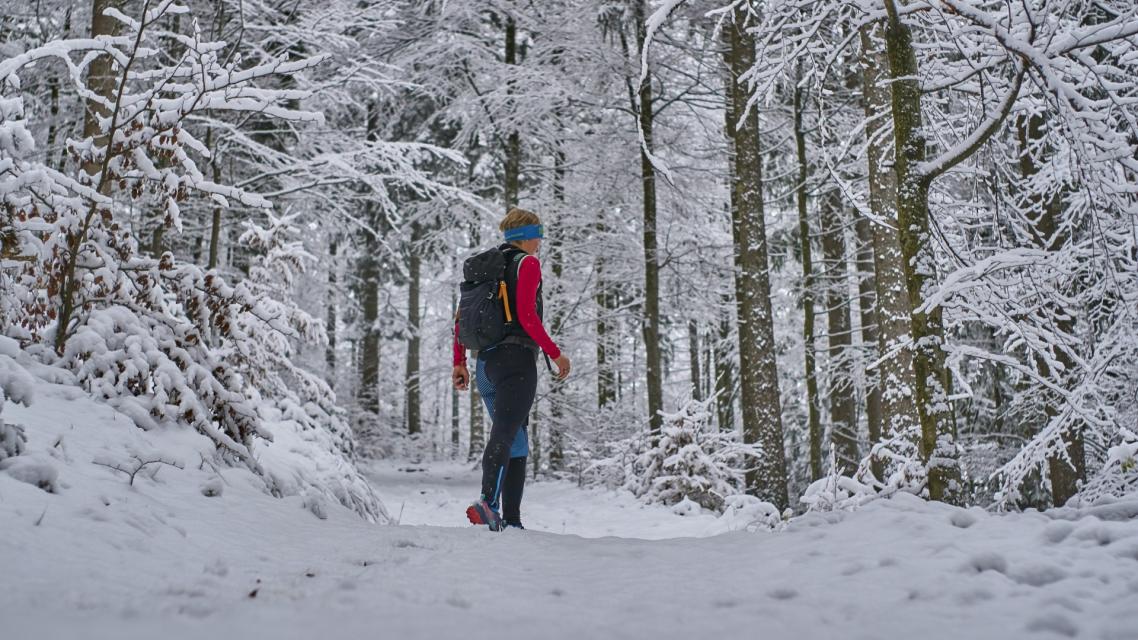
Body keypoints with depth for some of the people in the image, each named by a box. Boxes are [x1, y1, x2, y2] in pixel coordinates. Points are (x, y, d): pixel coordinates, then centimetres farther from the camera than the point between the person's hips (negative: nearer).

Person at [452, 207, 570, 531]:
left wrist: (459, 363, 20)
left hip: (486, 362, 8)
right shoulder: (528, 262, -2)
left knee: (514, 440, 12)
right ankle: (488, 503, -37)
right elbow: (526, 315, -14)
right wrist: (555, 353, -9)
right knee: (504, 435, -19)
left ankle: (511, 520, 9)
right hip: (516, 359, -8)